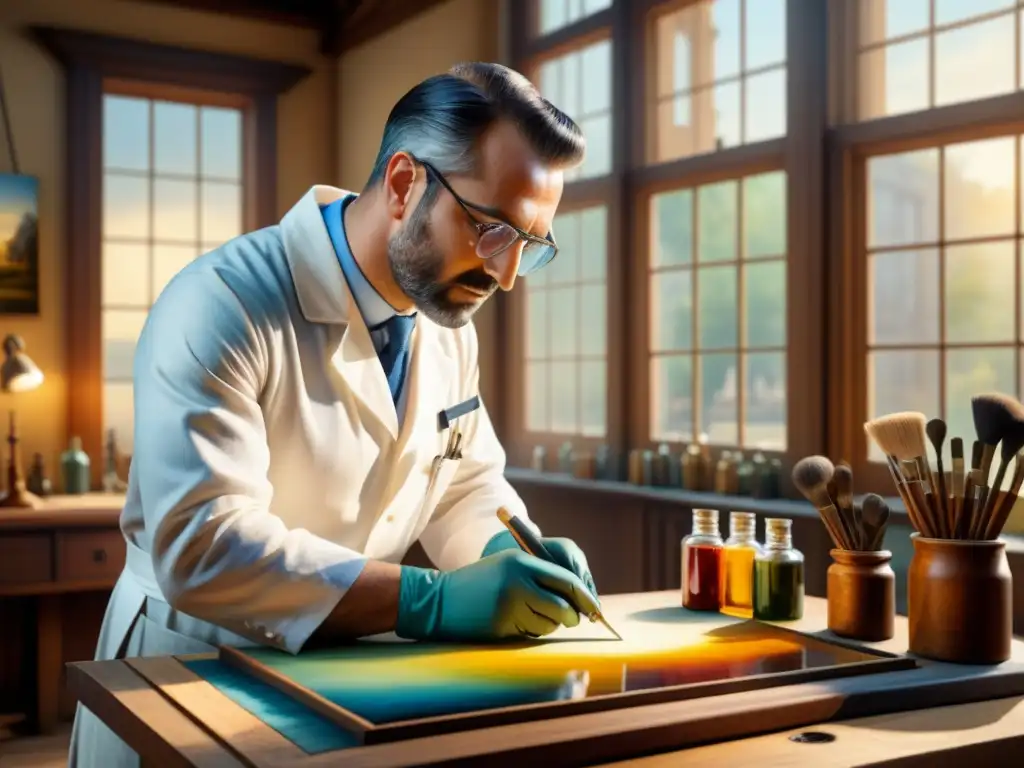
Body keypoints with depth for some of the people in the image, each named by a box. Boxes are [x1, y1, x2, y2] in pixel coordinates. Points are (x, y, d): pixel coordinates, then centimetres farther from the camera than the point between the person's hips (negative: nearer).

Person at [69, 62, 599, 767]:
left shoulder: (451, 322, 1)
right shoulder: (221, 307, -22)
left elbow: (466, 485, 11)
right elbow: (203, 547, -29)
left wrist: (516, 556, -10)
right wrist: (431, 600, -31)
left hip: (350, 679, 5)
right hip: (193, 677, -4)